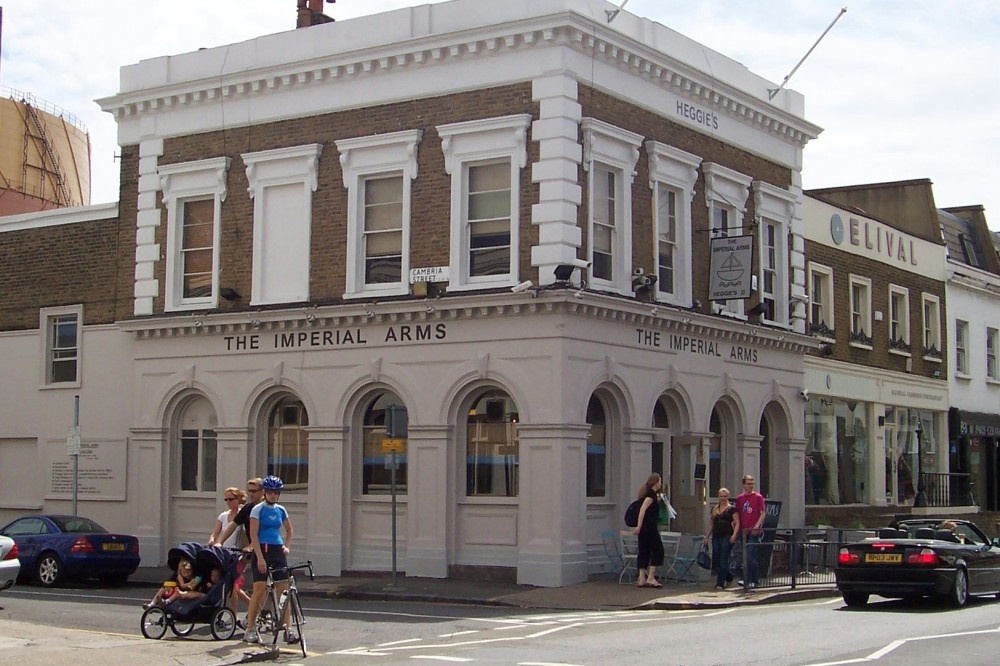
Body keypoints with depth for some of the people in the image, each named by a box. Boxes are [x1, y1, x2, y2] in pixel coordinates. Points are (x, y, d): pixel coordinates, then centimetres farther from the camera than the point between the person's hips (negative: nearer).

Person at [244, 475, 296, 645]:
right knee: (260, 589, -10)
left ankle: (287, 629, 1)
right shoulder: (258, 509, -4)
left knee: (284, 590, -1)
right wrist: (260, 557, -18)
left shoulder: (280, 510, 12)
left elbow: (289, 530, 28)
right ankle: (250, 629, -1)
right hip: (262, 550, -5)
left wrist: (286, 546, 11)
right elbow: (253, 535, -10)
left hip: (278, 551, 5)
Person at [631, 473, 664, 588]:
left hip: (644, 528, 9)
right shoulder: (651, 494, -11)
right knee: (657, 550, -3)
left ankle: (642, 579, 4)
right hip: (649, 527, -9)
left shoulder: (649, 493, 17)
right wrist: (639, 526, -25)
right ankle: (650, 578, -6)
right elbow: (643, 509, -21)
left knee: (643, 552, 7)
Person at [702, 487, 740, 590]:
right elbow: (711, 524, 20)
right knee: (715, 561, 5)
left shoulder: (732, 508, 0)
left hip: (727, 536, -6)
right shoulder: (714, 508, 15)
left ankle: (720, 583, -3)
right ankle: (728, 577, 26)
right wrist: (707, 536, 16)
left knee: (723, 560, -7)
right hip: (716, 537, 6)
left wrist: (734, 535, -16)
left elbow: (737, 523, -4)